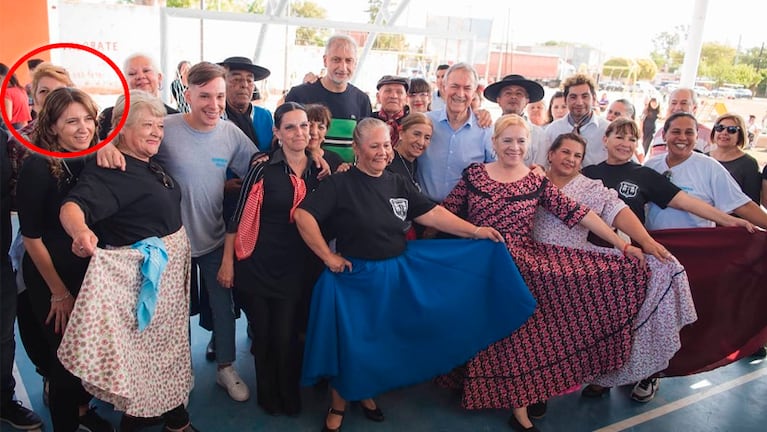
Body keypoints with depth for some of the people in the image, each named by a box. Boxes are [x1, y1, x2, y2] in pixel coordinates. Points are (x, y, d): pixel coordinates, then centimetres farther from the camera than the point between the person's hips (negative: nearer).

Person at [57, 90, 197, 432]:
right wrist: (81, 231, -56)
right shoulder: (109, 170, -19)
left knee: (170, 345, 20)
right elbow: (73, 205, -35)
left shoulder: (149, 166, 8)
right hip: (143, 276, -9)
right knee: (141, 351, 3)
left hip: (171, 272, 10)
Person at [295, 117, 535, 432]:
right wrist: (328, 256, -18)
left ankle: (365, 394, 40)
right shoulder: (341, 184, -12)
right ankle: (338, 406, 29)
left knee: (381, 339, 16)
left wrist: (475, 232, -6)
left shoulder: (398, 184, 3)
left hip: (396, 274, 5)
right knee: (348, 342, 7)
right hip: (354, 276, -5)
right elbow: (304, 216, -18)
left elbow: (432, 213, 0)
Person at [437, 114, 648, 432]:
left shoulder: (537, 182, 6)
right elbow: (444, 213, 8)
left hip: (522, 259, 1)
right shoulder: (473, 174, 5)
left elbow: (578, 213, 1)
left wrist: (622, 245, -4)